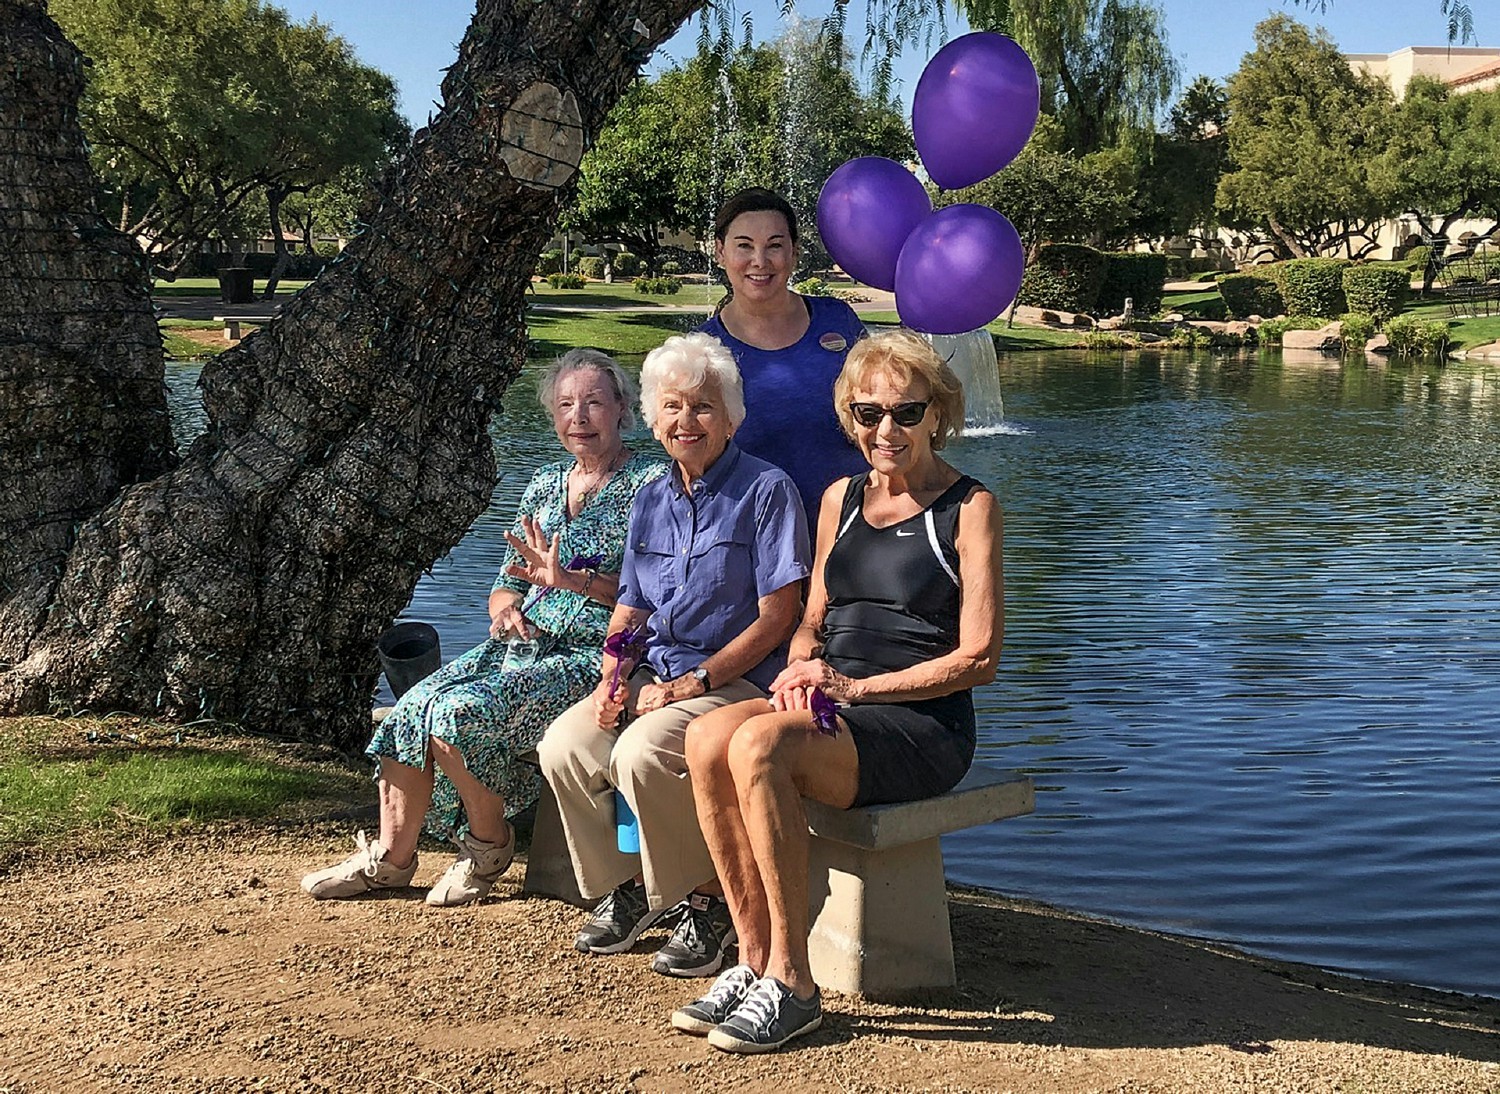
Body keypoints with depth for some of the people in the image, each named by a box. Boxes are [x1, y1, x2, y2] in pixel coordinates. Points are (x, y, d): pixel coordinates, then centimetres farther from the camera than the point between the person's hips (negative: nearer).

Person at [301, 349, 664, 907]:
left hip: (594, 653, -7)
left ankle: (489, 846, -3)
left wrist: (568, 579, -21)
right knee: (411, 711, -13)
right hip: (522, 645, 7)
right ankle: (390, 857, 0)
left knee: (463, 711, -26)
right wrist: (507, 608, -4)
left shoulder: (651, 481, -3)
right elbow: (506, 585, 19)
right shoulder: (546, 484, 18)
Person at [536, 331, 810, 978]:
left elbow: (777, 618, -11)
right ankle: (624, 888, 6)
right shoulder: (653, 500, 15)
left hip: (738, 681, -7)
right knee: (563, 748, -16)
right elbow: (630, 608, 19)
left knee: (641, 753, -31)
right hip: (654, 675, 7)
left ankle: (707, 902, -9)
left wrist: (695, 682, -16)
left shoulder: (766, 490, -6)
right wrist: (612, 677, -1)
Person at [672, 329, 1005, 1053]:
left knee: (759, 744, -32)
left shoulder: (969, 508, -1)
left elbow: (979, 657, -7)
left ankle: (790, 982, -22)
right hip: (833, 716, 6)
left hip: (924, 728, -6)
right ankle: (754, 959, -17)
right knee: (707, 736, -25)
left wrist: (856, 686, -13)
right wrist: (801, 670, -2)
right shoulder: (841, 499, 17)